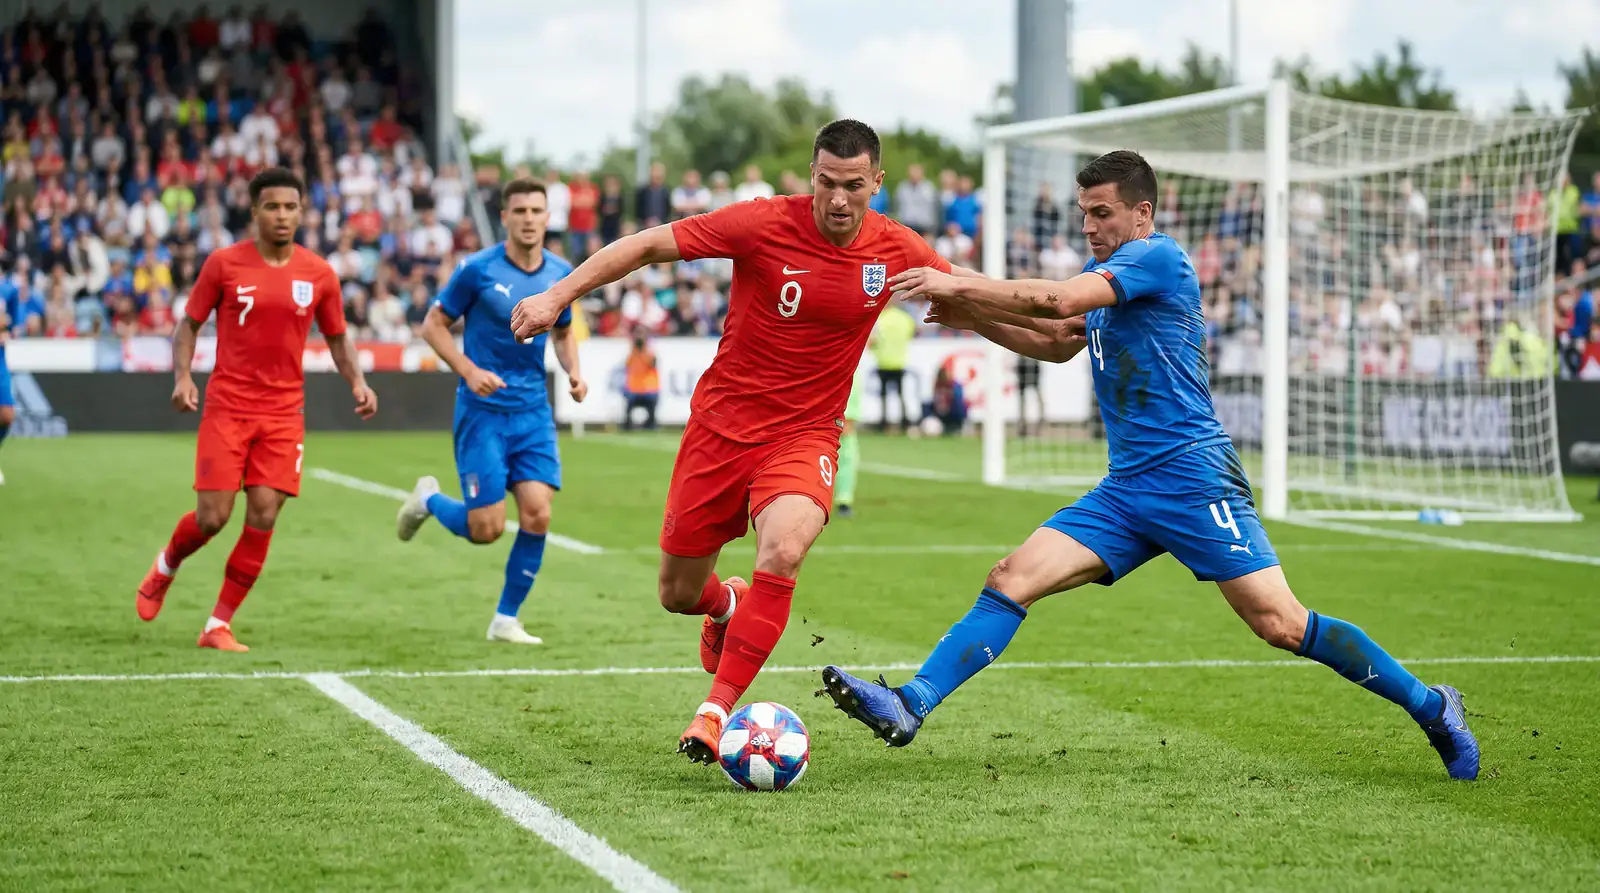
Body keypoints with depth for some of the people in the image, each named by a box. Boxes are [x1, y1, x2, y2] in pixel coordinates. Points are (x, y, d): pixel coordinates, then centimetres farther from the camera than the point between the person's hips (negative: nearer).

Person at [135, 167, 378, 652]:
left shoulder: (319, 274, 3)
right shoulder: (224, 263, -2)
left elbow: (337, 338, 14)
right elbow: (189, 323, 5)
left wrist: (357, 381, -4)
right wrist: (182, 376, -10)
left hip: (283, 412, 2)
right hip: (227, 406, -2)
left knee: (263, 516, -8)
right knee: (213, 517, -6)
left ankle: (219, 624, 5)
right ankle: (164, 569, 29)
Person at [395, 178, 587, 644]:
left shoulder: (561, 273, 4)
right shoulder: (479, 269, -10)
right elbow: (433, 325, -3)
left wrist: (574, 372, 1)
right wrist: (469, 370, -17)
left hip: (534, 412, 4)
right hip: (483, 410, -4)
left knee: (537, 514, -9)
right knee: (486, 528, -7)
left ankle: (506, 619, 7)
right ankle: (428, 500, 27)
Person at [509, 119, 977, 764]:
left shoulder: (897, 251, -6)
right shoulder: (765, 224, -15)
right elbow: (650, 245, -10)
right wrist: (559, 295, -15)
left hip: (805, 434, 0)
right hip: (722, 424, 0)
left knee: (783, 549, -31)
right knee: (678, 595, 8)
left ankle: (716, 711, -21)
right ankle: (727, 605, 48)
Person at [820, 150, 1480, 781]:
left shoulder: (1157, 257, -10)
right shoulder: (1104, 271, 18)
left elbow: (1058, 300, -22)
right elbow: (1059, 344, 32)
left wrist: (959, 286, -15)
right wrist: (974, 319, 17)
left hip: (1192, 479, -8)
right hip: (1126, 489, 8)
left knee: (1282, 626, -12)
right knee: (1012, 580, -6)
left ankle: (1430, 708, 2)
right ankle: (908, 708, -13)